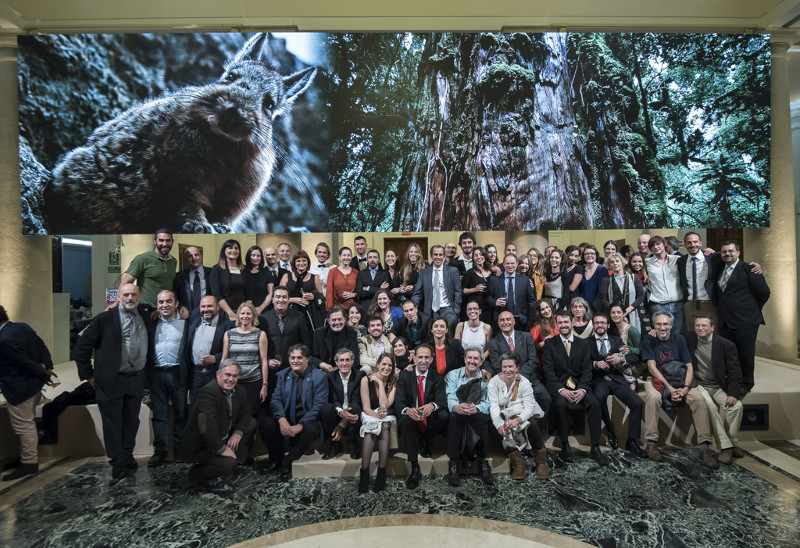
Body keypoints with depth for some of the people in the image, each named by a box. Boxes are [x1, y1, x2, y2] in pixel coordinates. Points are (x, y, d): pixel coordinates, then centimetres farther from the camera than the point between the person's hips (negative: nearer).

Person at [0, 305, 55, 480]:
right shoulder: (22, 326, 1)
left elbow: (26, 362, -22)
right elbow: (42, 346, 3)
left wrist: (44, 374, -6)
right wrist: (46, 367, -6)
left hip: (20, 388, -10)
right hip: (33, 385, 10)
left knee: (23, 425, 3)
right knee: (27, 423, 21)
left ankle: (29, 463, 14)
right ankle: (26, 456, 34)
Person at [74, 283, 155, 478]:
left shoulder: (145, 314, 6)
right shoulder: (105, 319, -6)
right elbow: (82, 346, -3)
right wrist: (88, 374, -4)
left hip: (137, 380, 4)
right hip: (112, 381, -4)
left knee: (132, 422, 15)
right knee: (113, 424, 6)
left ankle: (128, 457, 31)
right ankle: (118, 463, 18)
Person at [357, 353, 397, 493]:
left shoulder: (394, 382, -1)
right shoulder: (366, 380, -5)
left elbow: (385, 405, -14)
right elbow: (366, 407, -9)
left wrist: (380, 383, -14)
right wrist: (376, 415, -28)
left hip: (386, 417, 1)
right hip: (369, 416, -1)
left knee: (383, 426, -33)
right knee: (372, 424, -35)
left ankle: (382, 472, -28)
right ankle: (364, 473, -31)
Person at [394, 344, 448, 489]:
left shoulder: (438, 378, 2)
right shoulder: (405, 376, -1)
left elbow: (443, 401, -11)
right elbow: (399, 402, -9)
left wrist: (432, 405, -37)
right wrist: (407, 410, -35)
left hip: (430, 420, 1)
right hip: (411, 419, -1)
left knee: (443, 415, -29)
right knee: (405, 419, -34)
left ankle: (426, 444, 2)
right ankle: (415, 468, -27)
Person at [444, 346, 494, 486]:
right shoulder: (453, 375, 10)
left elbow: (487, 402, -3)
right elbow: (450, 397, -5)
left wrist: (476, 408, -28)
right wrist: (456, 407, -30)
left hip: (477, 417, 0)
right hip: (457, 418, 0)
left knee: (481, 417, -34)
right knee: (455, 416, -35)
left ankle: (482, 463, -21)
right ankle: (453, 464, -29)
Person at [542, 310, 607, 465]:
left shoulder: (583, 343, 10)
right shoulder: (550, 343, 4)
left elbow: (587, 369, 3)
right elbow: (549, 370, -4)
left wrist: (582, 389, -14)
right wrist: (561, 389, -18)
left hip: (579, 385, 2)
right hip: (559, 385, -2)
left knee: (595, 403, -26)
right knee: (561, 404, -32)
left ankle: (595, 448, -15)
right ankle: (565, 446, -17)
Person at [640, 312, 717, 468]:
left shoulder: (679, 339, 4)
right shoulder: (648, 340, -2)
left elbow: (689, 366, -1)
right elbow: (652, 367, -10)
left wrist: (686, 388, -19)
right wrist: (670, 388, -20)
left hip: (680, 379, 3)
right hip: (657, 379, -2)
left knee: (699, 399, -25)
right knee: (653, 397, -34)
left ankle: (704, 447, -19)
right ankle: (651, 443, -26)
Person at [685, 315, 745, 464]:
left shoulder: (726, 345, -3)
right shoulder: (688, 339, 0)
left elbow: (735, 373, -3)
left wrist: (733, 394, -16)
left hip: (719, 387, 1)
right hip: (698, 385, -1)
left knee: (736, 406, -25)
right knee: (709, 405, -29)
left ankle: (732, 443, -5)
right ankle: (725, 446, -22)